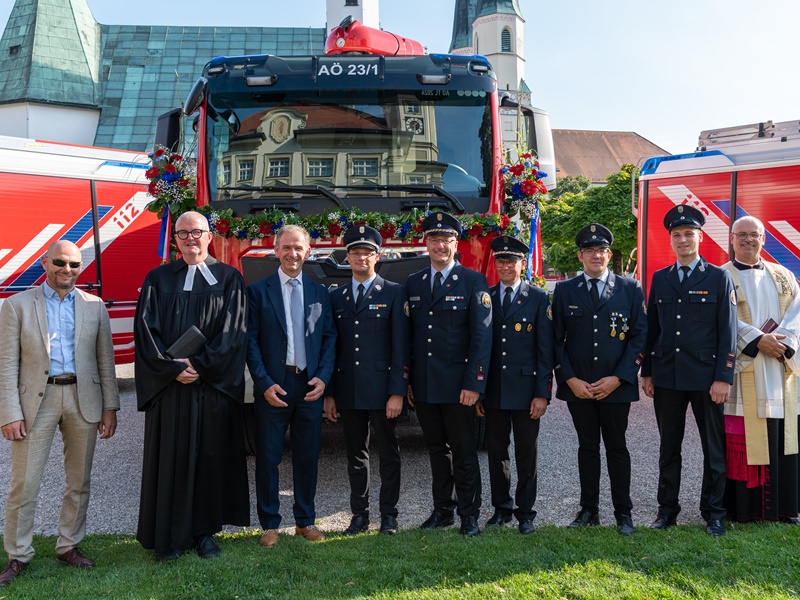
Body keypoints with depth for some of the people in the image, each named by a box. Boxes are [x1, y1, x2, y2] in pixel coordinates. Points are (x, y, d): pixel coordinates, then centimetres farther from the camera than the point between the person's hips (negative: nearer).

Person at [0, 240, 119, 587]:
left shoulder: (94, 306, 8)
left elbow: (105, 360, 8)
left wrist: (110, 407, 3)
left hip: (83, 400, 2)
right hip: (36, 400, -2)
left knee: (79, 482, 11)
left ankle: (69, 546, 26)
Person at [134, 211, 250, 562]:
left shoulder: (229, 279, 5)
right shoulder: (158, 279, 8)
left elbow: (232, 332, -4)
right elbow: (146, 331, -1)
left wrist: (200, 365, -13)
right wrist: (174, 368, -13)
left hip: (214, 385, 0)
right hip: (167, 386, 1)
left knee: (211, 457, 6)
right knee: (169, 459, 4)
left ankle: (205, 530, 18)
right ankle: (168, 536, 14)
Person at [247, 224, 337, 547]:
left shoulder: (319, 293, 10)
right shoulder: (258, 291, 1)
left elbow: (330, 338, 9)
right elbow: (251, 341, -3)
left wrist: (323, 377, -5)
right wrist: (265, 384, -11)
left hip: (309, 386, 3)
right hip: (273, 387, -2)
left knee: (308, 456, 10)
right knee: (268, 457, 5)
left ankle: (305, 521, 24)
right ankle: (270, 524, 18)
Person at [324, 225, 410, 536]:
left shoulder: (394, 294, -1)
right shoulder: (336, 297, 11)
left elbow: (401, 347, -5)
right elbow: (331, 347, 11)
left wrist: (397, 392, -12)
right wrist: (329, 393, 5)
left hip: (381, 389, -3)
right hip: (348, 391, 4)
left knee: (389, 454, 6)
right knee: (355, 455, 11)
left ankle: (389, 515, 18)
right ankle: (360, 514, 23)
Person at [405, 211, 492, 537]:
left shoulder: (473, 282, -3)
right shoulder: (413, 284, 11)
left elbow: (482, 336, -8)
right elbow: (408, 336, 12)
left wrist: (474, 383, -15)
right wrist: (407, 381, 7)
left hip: (457, 385, -4)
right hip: (423, 385, 4)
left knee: (463, 451, 4)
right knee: (436, 449, 14)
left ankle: (469, 514, 17)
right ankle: (442, 509, 27)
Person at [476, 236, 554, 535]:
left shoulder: (538, 298, -1)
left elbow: (545, 349, -3)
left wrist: (542, 393, -9)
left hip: (525, 390, -3)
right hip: (493, 390, 3)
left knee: (527, 453, 7)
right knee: (497, 451, 11)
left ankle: (525, 512, 20)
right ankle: (501, 508, 26)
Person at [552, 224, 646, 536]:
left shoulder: (630, 289, 4)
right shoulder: (564, 291, 6)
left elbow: (640, 336, 0)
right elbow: (556, 340, 4)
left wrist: (617, 378, -9)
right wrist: (570, 379, -7)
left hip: (616, 386, -1)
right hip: (577, 387, 1)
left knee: (616, 448, 8)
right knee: (587, 447, 10)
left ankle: (623, 513, 19)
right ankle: (588, 510, 21)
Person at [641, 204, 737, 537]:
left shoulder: (719, 278, 0)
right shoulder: (660, 279, 9)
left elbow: (728, 332, -4)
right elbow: (651, 328, 11)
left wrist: (723, 378, -10)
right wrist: (646, 372, 7)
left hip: (706, 376, -3)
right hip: (666, 377, 3)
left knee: (714, 449, 6)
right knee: (669, 448, 11)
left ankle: (713, 513, 20)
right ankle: (667, 509, 23)